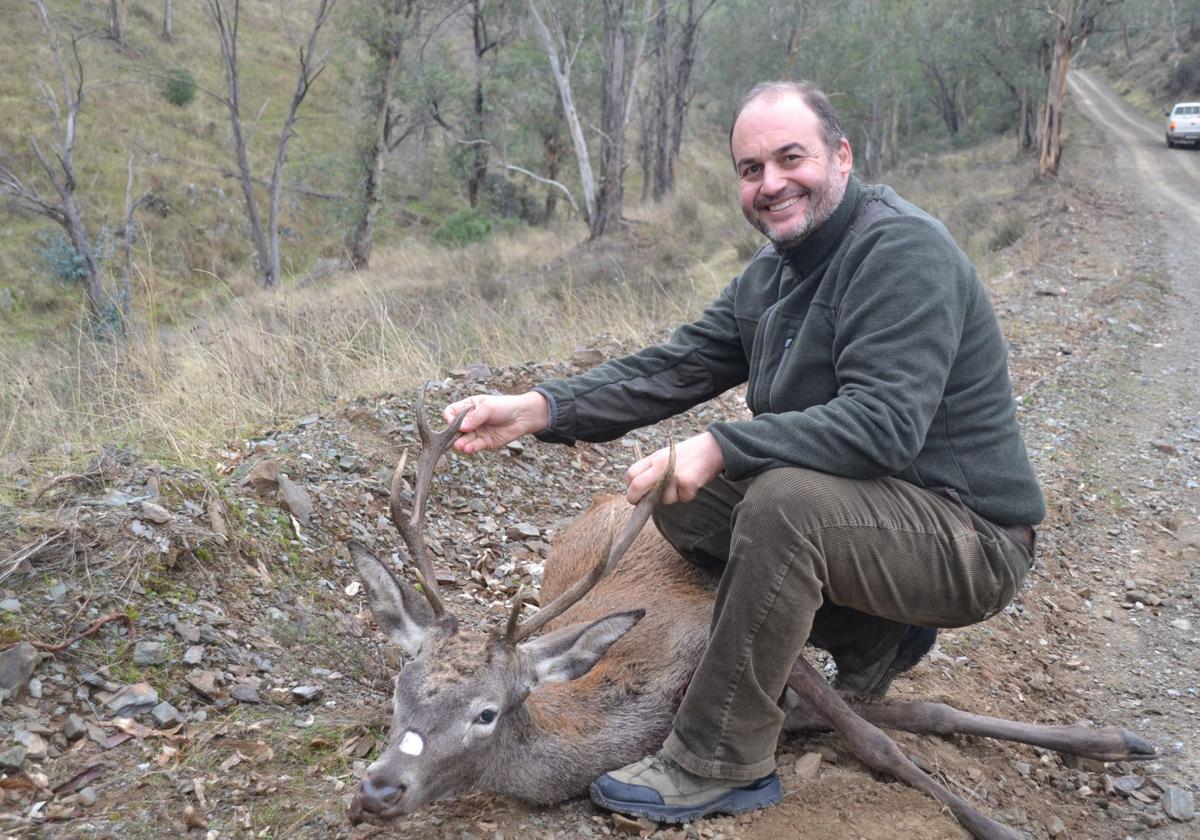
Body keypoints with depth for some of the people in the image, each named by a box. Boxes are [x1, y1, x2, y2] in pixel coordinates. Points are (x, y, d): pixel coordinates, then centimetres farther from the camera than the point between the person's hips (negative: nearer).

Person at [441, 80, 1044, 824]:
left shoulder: (902, 250, -20)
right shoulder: (773, 274, 6)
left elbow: (884, 423, -32)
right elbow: (670, 368, 1)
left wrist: (719, 448, -35)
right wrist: (538, 410, -11)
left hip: (968, 537, -9)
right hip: (870, 507, 9)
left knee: (784, 501, -33)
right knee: (682, 498, 4)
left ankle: (721, 766, -17)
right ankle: (871, 639, 9)